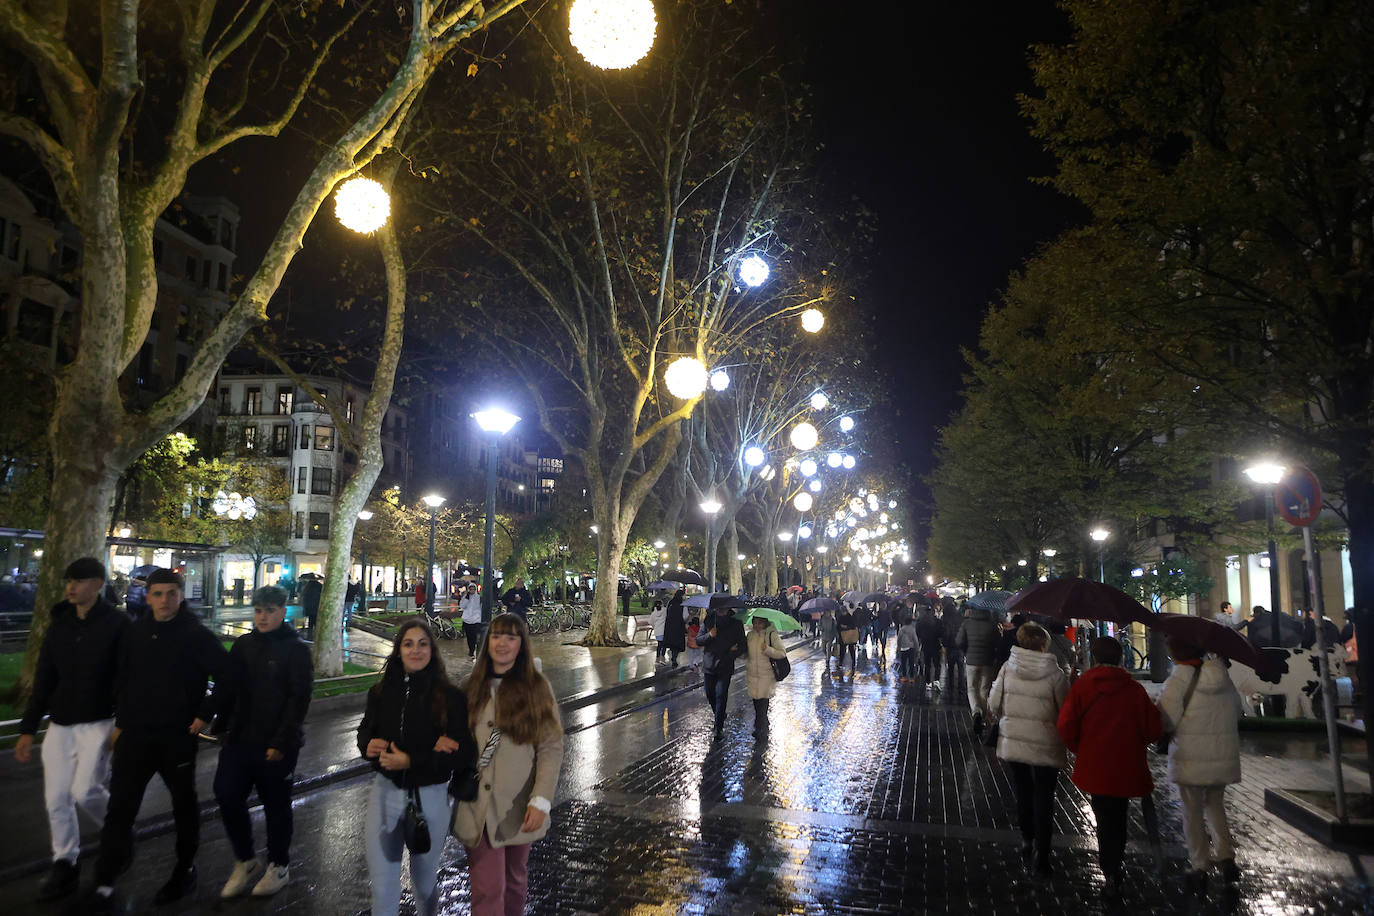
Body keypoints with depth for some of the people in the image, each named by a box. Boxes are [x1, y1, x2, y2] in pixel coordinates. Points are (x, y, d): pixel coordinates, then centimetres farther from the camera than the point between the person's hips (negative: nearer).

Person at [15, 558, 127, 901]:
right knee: (56, 798, 5)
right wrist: (28, 729, 10)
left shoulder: (117, 624, -10)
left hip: (99, 723, -5)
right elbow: (43, 680, 11)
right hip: (60, 725, 5)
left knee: (85, 790, -13)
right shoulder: (59, 626, 6)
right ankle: (64, 865, 21)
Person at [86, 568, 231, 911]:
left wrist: (205, 714, -12)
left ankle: (185, 871, 30)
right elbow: (122, 679, 14)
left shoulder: (197, 635, -12)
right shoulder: (135, 632, 3)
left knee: (184, 805, 13)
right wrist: (120, 721, 12)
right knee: (120, 807, 1)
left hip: (178, 736, -3)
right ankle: (105, 883, 12)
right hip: (135, 733, 4)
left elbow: (227, 676, -11)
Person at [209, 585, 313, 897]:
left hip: (277, 746, -5)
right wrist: (220, 727, 5)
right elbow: (226, 688, 13)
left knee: (276, 805, 7)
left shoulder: (296, 649, -8)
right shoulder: (243, 645, 7)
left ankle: (279, 865, 27)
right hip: (240, 740, 5)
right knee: (227, 795, 1)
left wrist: (282, 742, -17)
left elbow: (299, 699, -12)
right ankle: (245, 862, 22)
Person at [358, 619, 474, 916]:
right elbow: (365, 732, 12)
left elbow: (464, 752, -16)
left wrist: (411, 761, -22)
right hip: (385, 793, 2)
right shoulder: (381, 692, -2)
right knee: (382, 884, 5)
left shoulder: (450, 697, -13)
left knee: (424, 878, 19)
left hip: (430, 797, -2)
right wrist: (368, 745, -12)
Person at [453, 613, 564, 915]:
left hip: (519, 807, -1)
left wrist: (541, 801, -14)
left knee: (515, 879, 17)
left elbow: (552, 748, -7)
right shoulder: (473, 688, 5)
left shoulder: (537, 688, -4)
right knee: (487, 889, -3)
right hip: (478, 806, 1)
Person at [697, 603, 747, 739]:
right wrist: (709, 635, -16)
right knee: (710, 694, 9)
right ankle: (720, 717, 34)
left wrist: (731, 655, -11)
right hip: (709, 665, 3)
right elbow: (698, 641, 3)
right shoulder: (708, 622, 5)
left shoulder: (736, 624, 0)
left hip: (725, 667, -3)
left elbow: (743, 646, 4)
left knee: (721, 695, -9)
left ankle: (719, 727, -4)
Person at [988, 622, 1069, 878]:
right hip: (1045, 747, -3)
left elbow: (993, 705, -2)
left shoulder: (1008, 668, -7)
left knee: (1023, 794, 20)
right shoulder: (1054, 675, -16)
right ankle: (1040, 858, 12)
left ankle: (1027, 842, 30)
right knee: (1043, 800, 9)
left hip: (1012, 742, 3)